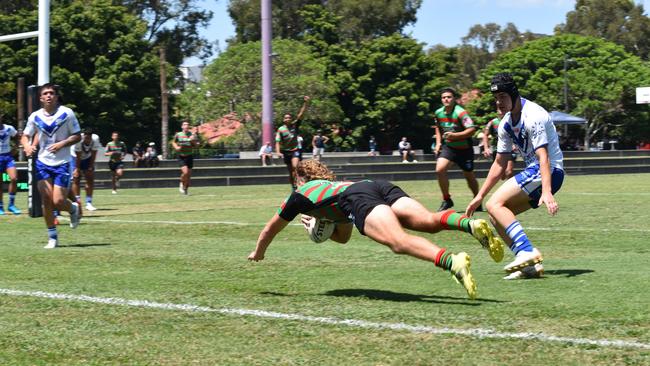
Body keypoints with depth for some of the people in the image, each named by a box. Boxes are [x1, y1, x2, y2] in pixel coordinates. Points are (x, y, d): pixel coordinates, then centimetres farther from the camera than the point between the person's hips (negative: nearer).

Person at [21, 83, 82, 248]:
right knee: (46, 200, -4)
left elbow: (77, 136, -3)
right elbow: (25, 136, 11)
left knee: (58, 201, -9)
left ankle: (74, 209, 28)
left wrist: (61, 144, -19)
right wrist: (27, 146, -13)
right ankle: (52, 237, 8)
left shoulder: (67, 113, -7)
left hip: (62, 163, -3)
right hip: (43, 162, 3)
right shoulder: (35, 116, 1)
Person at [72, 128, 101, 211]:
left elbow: (93, 154, -16)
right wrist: (77, 169, -20)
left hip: (88, 158, 3)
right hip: (76, 158, -3)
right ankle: (77, 201, -7)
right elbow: (78, 156, -25)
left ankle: (89, 203, 0)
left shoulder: (95, 139, -26)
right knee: (76, 179, -10)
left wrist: (91, 167, -16)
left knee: (90, 179, -3)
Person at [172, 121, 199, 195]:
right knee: (185, 172, -19)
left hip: (189, 156, 2)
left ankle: (186, 189, 23)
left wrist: (193, 141, -18)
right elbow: (173, 142, 15)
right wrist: (176, 147, -5)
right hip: (181, 156, -2)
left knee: (189, 174, 4)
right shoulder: (178, 135, -1)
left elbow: (196, 145, 2)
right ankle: (182, 184, 9)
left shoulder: (192, 135, 0)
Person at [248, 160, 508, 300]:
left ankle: (452, 262, -55)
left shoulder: (301, 193, 33)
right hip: (384, 188, 6)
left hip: (359, 199, -6)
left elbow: (271, 228, 46)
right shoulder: (335, 186, 48)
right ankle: (472, 225, -46)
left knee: (400, 242, -28)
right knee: (430, 221, -15)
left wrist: (258, 253, 61)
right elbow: (343, 237, 60)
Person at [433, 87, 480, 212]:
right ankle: (446, 200, -2)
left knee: (469, 176, 8)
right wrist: (438, 142, 7)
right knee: (439, 170, -17)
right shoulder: (438, 113, -1)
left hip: (464, 149, -4)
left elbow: (472, 129, -26)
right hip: (448, 147, 4)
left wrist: (455, 135, -31)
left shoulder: (460, 112, -21)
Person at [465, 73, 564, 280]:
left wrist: (546, 192, -37)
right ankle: (530, 265, -3)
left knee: (495, 204, -19)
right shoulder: (506, 124, 12)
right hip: (532, 172, 10)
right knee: (497, 215, 4)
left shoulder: (532, 116, -17)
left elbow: (543, 157, -26)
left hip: (549, 172, -10)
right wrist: (479, 196, 17)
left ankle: (527, 251, -27)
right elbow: (499, 164, 18)